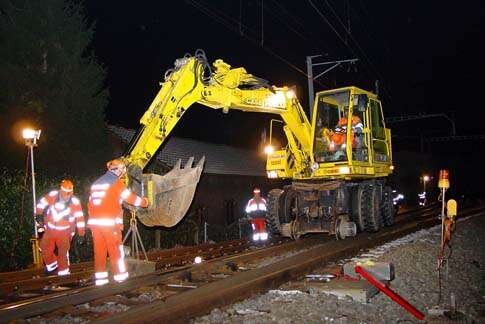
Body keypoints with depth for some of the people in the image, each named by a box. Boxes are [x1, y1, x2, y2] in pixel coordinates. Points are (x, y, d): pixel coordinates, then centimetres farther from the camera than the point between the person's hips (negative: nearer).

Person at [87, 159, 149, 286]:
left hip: (95, 221, 6)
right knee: (115, 249, 2)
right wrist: (144, 202, 19)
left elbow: (90, 203, 19)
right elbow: (129, 197, 4)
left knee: (99, 250, 6)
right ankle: (120, 275, 8)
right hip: (110, 221, -6)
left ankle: (100, 278, 7)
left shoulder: (96, 183, 19)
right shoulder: (116, 183, -1)